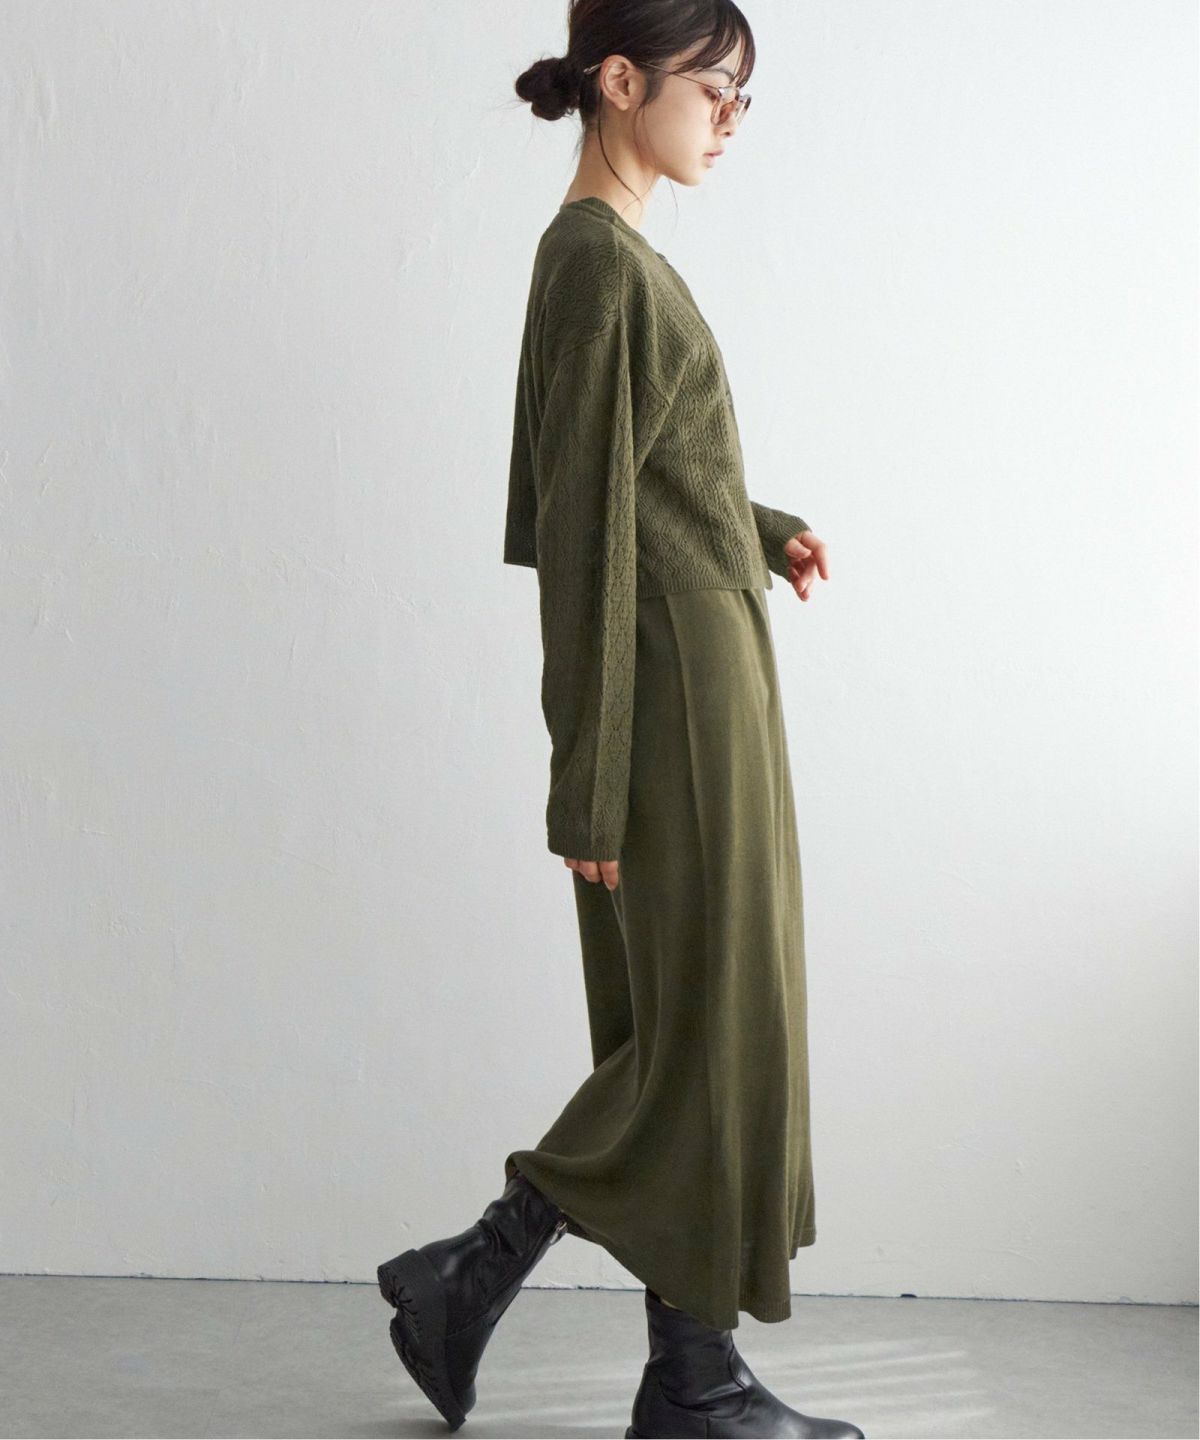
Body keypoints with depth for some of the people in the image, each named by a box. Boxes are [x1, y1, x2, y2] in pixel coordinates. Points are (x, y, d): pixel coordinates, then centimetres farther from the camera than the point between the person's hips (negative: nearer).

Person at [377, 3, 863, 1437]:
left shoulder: (621, 255, 16)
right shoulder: (597, 258, -14)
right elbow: (582, 525, -19)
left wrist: (767, 531, 10)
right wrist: (589, 786, -19)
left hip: (707, 685, 10)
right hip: (672, 693, -10)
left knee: (705, 1030, 11)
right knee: (702, 1029, -2)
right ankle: (466, 1277, 12)